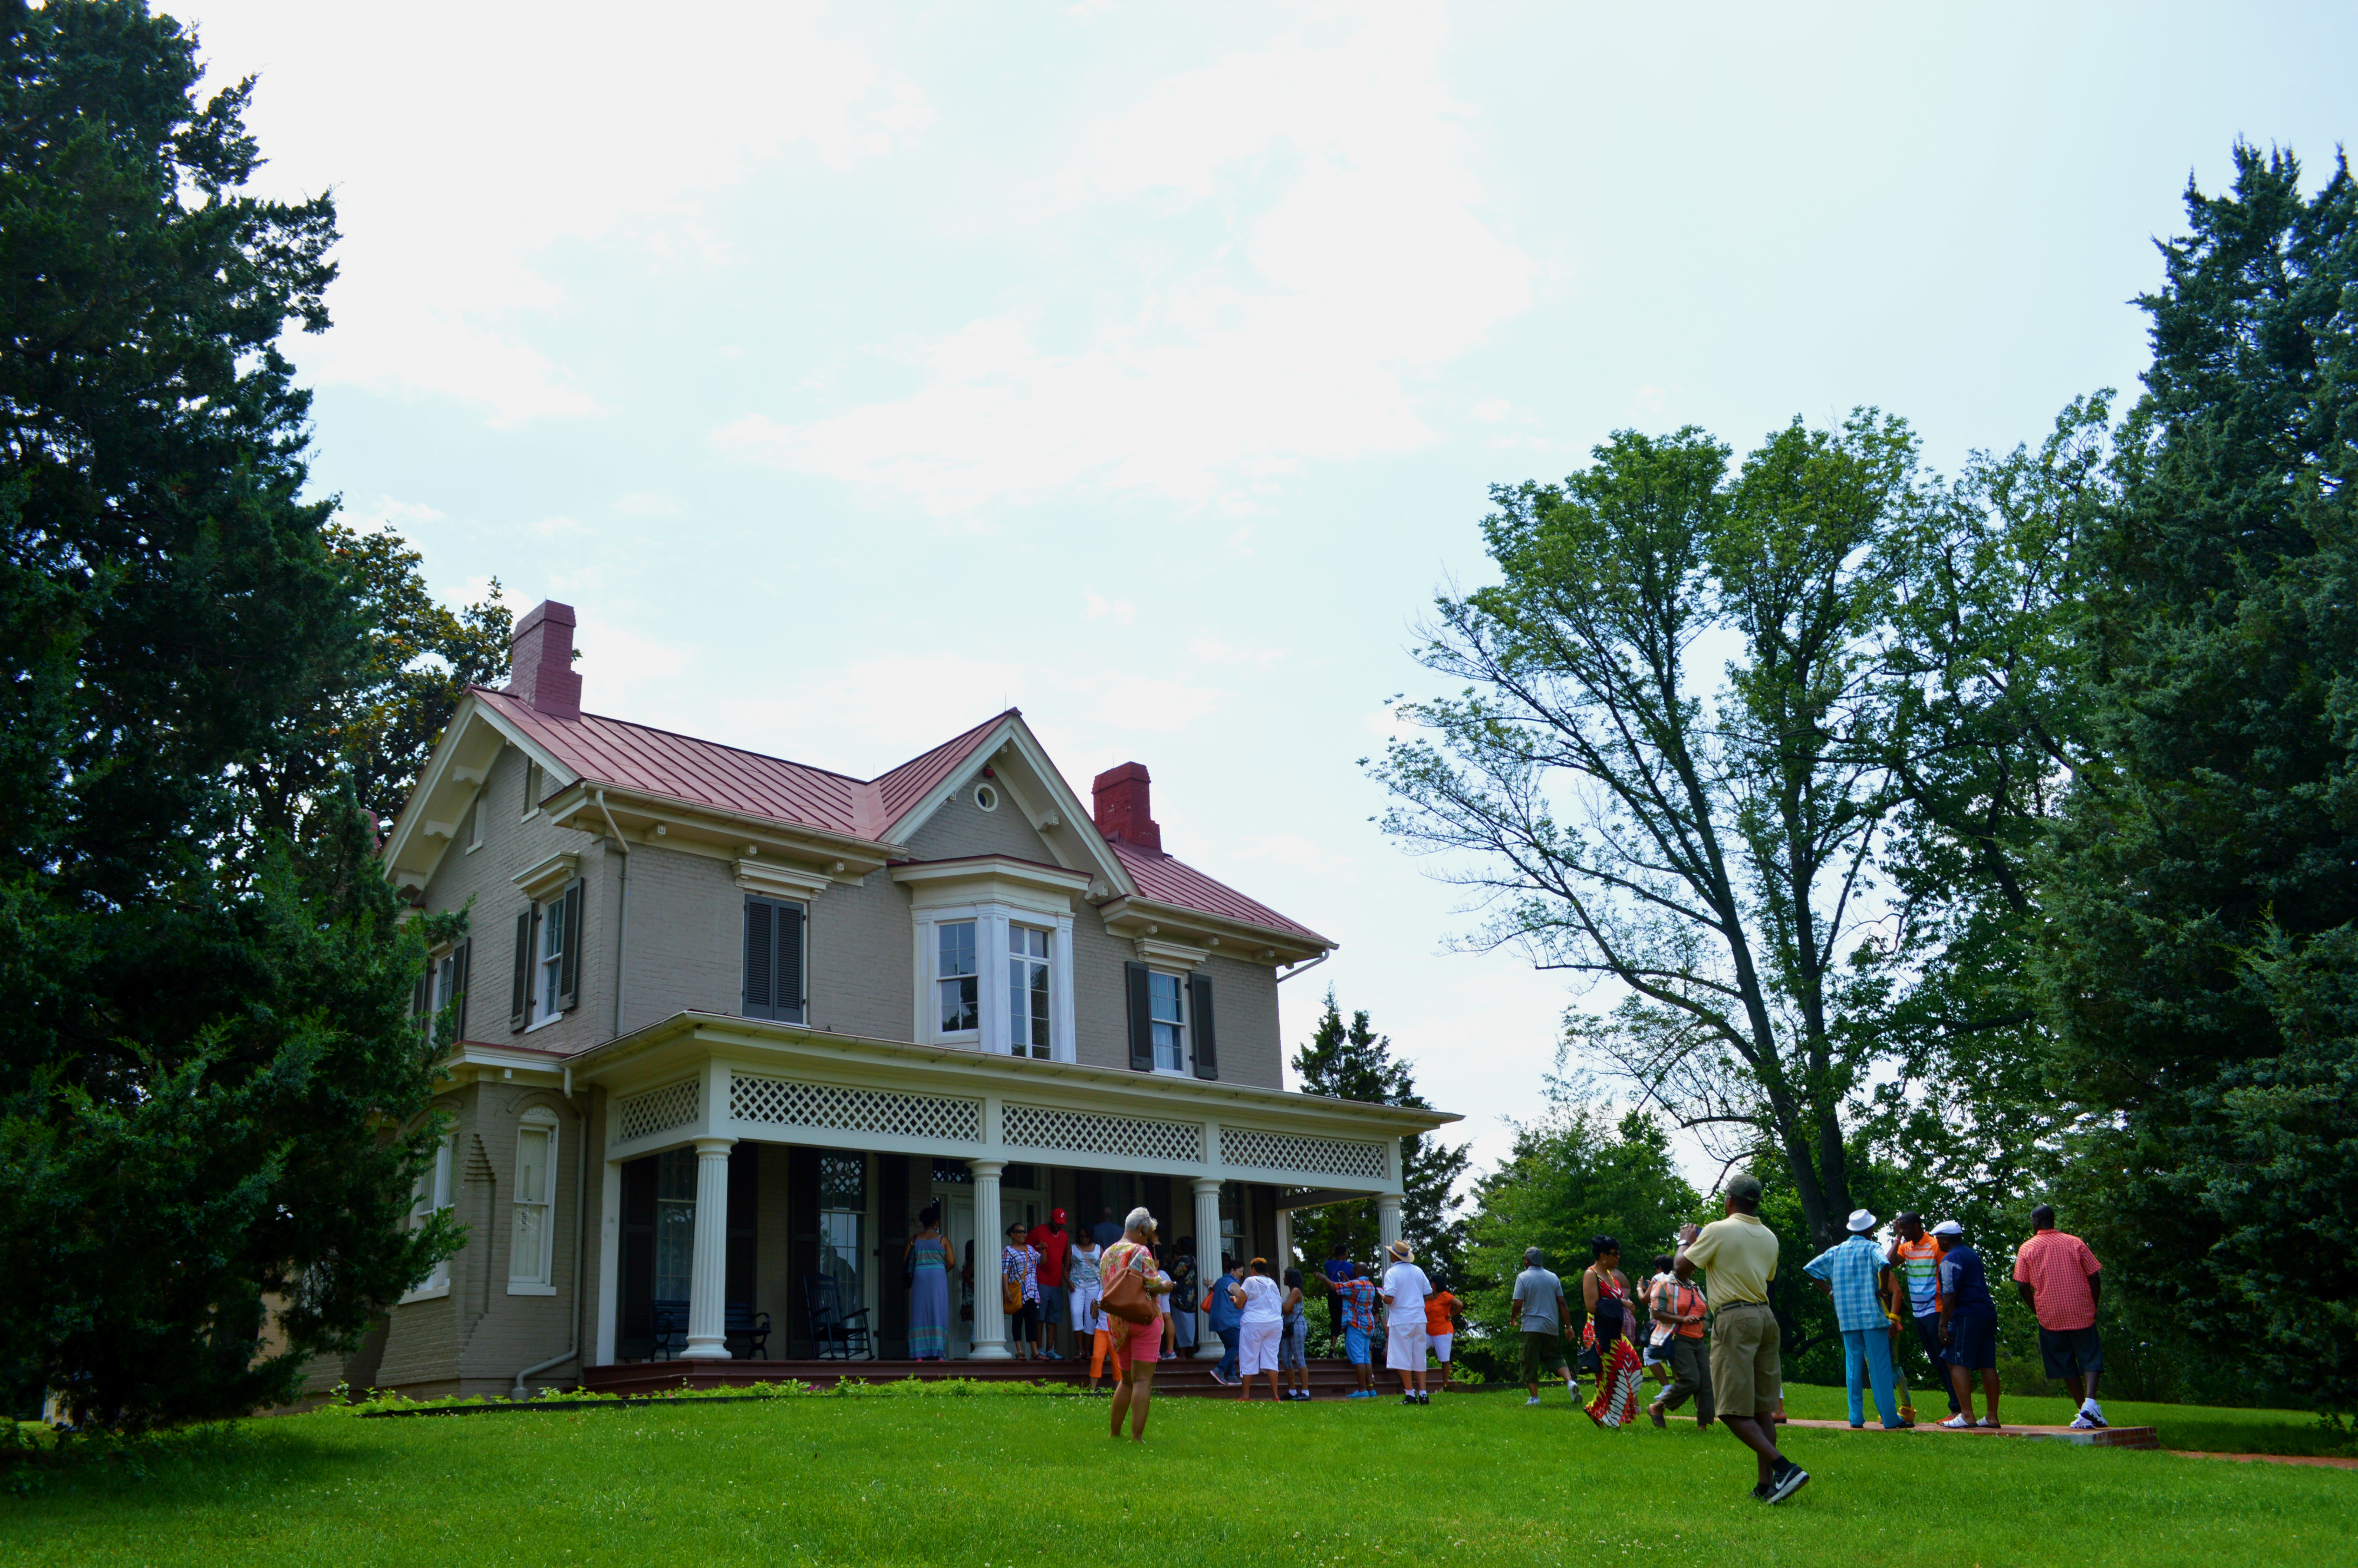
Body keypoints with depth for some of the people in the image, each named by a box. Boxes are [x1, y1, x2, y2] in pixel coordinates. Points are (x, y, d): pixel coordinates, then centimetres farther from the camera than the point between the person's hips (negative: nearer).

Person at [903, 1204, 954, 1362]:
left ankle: (918, 1354, -3)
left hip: (919, 1278, 2)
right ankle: (936, 1353, -4)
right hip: (938, 1278, -2)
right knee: (937, 1313, 0)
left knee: (919, 1314, 3)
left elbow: (905, 1261, 5)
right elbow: (951, 1262, -3)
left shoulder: (914, 1240, 9)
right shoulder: (942, 1239, 3)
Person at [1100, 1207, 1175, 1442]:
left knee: (1126, 1380, 19)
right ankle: (1137, 1437, -10)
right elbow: (1153, 1285, -18)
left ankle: (1115, 1433, 22)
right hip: (1143, 1318, -7)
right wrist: (1165, 1286, 3)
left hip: (1116, 1323, 7)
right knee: (1142, 1380, -6)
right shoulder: (1140, 1251, -11)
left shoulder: (1107, 1254, 13)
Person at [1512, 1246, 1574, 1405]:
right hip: (1552, 1327, 4)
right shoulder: (1553, 1277, 6)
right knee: (1555, 1358, 12)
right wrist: (1568, 1326, 10)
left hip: (1531, 1326, -4)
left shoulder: (1523, 1277, -7)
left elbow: (1518, 1304, -11)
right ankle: (1570, 1381, -13)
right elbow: (1562, 1303, 5)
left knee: (1530, 1362, 4)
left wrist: (1514, 1318, 9)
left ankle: (1534, 1397, 1)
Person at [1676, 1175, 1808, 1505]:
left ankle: (1784, 1468, -19)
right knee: (1762, 1409, 11)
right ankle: (1766, 1485, 10)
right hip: (1765, 1316, 7)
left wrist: (1685, 1242, 15)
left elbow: (1681, 1269, -5)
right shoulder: (1769, 1237, 12)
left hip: (1734, 1318, -7)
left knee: (1733, 1410, -6)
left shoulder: (1718, 1231, -8)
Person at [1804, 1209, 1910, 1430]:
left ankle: (1856, 1418, 6)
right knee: (1880, 1367, -1)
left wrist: (1829, 1291, 13)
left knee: (1853, 1366, 8)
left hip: (1847, 1318, 4)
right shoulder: (1871, 1248, -2)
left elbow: (1811, 1268, 12)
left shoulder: (1837, 1250, 13)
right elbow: (1884, 1264, -24)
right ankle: (1890, 1419, 0)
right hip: (1872, 1315, -4)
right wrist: (1882, 1290, -10)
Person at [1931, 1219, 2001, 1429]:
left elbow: (1950, 1294, -15)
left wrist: (1943, 1324, -14)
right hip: (1988, 1313, 9)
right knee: (1988, 1365, 9)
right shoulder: (1973, 1255, 20)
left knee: (1957, 1364, -7)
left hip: (1967, 1316, -9)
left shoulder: (1951, 1258, -8)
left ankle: (1967, 1415, -12)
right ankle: (1992, 1417, 10)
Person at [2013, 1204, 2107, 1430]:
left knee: (2066, 1365, 10)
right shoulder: (2075, 1243, 3)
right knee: (2090, 1358, 4)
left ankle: (2085, 1412, 10)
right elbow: (2095, 1278, 1)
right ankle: (2090, 1402, -19)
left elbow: (2023, 1287, -1)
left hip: (2050, 1317, 0)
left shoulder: (2027, 1248, 1)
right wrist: (2093, 1307, 13)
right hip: (2082, 1314, 0)